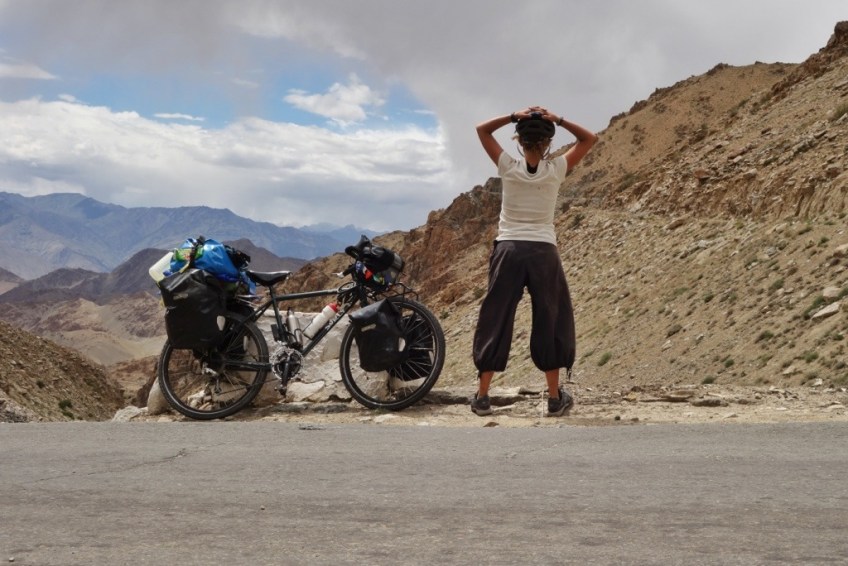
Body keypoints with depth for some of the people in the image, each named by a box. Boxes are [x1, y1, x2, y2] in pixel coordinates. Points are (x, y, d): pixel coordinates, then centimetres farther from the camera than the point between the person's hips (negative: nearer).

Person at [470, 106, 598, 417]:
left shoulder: (509, 167, -3)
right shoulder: (556, 169, -3)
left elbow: (482, 129, 9)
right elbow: (589, 138, 9)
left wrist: (514, 116, -1)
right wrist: (557, 120, -1)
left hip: (509, 250, 0)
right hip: (543, 252, 0)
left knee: (496, 320, 7)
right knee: (550, 321, 10)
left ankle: (482, 396, 9)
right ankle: (555, 397, 13)